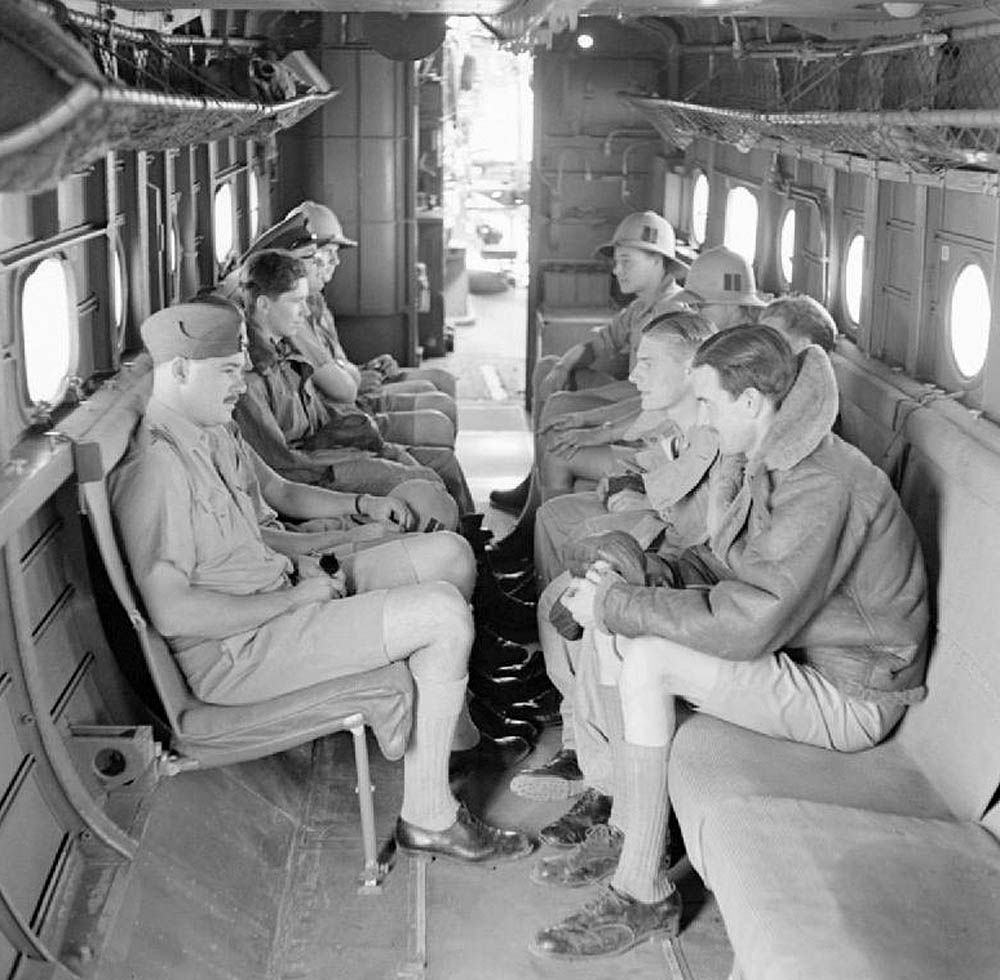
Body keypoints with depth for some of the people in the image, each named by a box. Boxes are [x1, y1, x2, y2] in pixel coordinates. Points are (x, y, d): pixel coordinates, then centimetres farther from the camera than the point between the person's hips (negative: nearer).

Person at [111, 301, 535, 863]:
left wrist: (362, 505, 15)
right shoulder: (155, 469, -22)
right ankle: (428, 818, -12)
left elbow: (278, 490, 29)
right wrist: (291, 599, -21)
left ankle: (449, 721, 22)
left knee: (449, 554, 9)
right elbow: (171, 612, -28)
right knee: (444, 613, -22)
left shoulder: (215, 434, 10)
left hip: (285, 590, 11)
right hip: (232, 652, -10)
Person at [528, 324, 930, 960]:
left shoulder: (823, 486, -28)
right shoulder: (768, 461, 3)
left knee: (647, 661, -25)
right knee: (608, 627, 1)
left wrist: (618, 605, -23)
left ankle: (644, 896, -13)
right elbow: (727, 560, 15)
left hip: (849, 694, -10)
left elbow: (744, 625, -32)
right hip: (794, 642, 10)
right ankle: (627, 830, 11)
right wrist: (643, 579, -3)